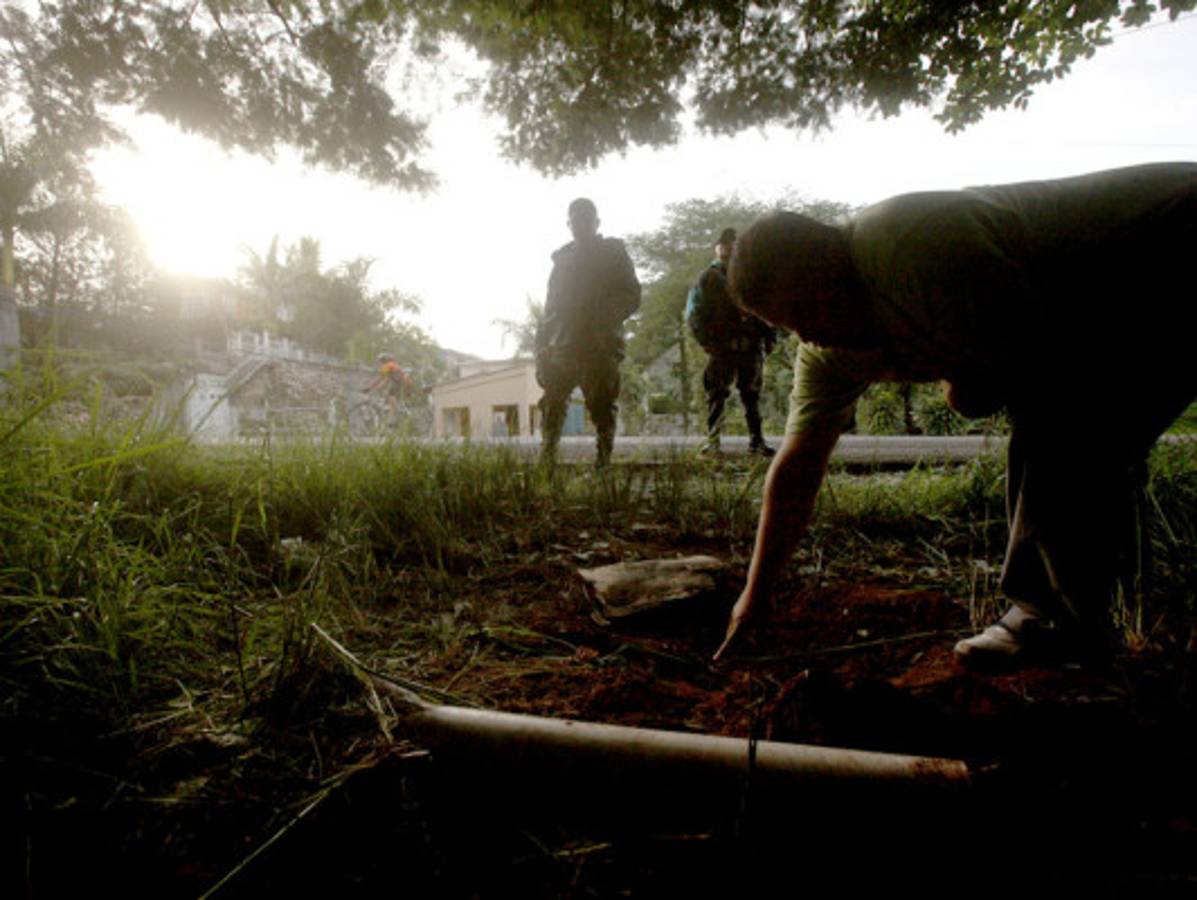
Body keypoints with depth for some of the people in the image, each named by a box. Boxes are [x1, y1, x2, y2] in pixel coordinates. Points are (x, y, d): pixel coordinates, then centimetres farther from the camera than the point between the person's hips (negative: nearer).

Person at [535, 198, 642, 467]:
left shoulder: (613, 253, 11)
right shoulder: (562, 258, 21)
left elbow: (631, 296, 1)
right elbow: (550, 307, 19)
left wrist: (603, 318, -16)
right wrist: (542, 350, 9)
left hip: (600, 349, -3)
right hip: (561, 348, 3)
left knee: (601, 407, -5)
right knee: (551, 407, -3)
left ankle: (602, 462, -1)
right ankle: (545, 462, 0)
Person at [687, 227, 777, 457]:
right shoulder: (707, 278, 10)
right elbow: (693, 313, 2)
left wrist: (769, 336, 7)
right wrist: (706, 340, -9)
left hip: (751, 346, 3)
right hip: (721, 348, -3)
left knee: (752, 395, 3)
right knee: (716, 395, -4)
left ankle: (756, 440, 7)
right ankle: (712, 441, 0)